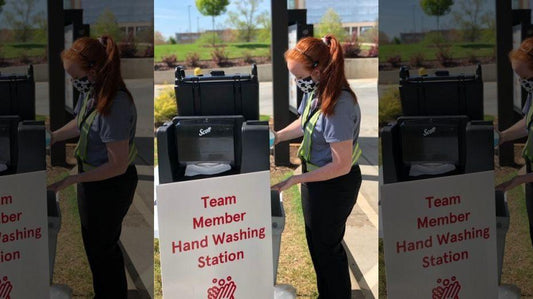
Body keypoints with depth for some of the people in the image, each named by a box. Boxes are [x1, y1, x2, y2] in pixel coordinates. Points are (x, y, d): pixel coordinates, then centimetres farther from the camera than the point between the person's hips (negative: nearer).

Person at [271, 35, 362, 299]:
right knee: (316, 240, 24)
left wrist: (296, 180, -24)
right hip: (316, 176, 9)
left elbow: (341, 165, -28)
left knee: (326, 246, 11)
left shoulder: (338, 107, -33)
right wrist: (278, 136, -1)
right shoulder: (315, 91, -7)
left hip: (334, 185, -9)